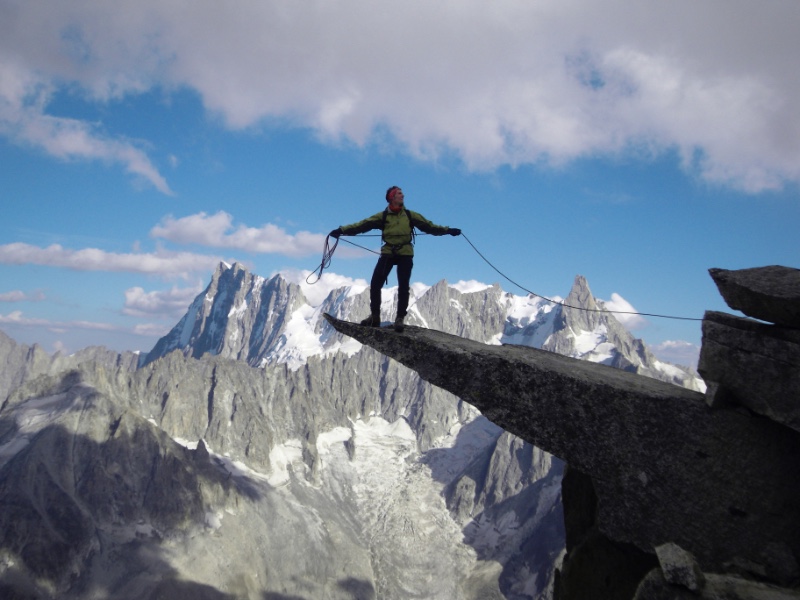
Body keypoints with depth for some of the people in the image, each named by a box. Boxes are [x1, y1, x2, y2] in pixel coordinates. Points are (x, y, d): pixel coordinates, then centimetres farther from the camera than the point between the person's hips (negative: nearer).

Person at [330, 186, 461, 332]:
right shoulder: (383, 216, 3)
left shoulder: (410, 215, 9)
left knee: (403, 287, -4)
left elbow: (429, 226, 10)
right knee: (375, 284, -9)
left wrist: (448, 230, 5)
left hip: (405, 254, 1)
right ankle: (374, 316, 5)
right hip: (388, 253, -1)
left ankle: (400, 318, 7)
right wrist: (342, 230, -13)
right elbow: (362, 225, -4)